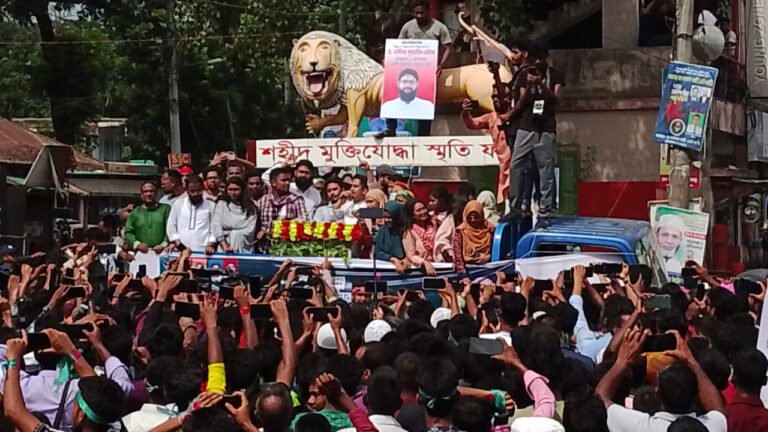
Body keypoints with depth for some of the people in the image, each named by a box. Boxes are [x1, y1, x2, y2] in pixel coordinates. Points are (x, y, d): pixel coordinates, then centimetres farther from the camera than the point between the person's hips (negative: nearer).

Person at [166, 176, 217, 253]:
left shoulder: (211, 206, 7)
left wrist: (211, 245, -9)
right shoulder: (178, 204, 12)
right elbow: (171, 226, 14)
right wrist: (177, 242, 2)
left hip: (203, 251, -1)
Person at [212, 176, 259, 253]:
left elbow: (250, 231, 1)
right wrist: (225, 247, -15)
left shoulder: (250, 207, 7)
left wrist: (230, 233, -3)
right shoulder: (221, 204, 8)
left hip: (245, 250, 0)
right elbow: (216, 227, -4)